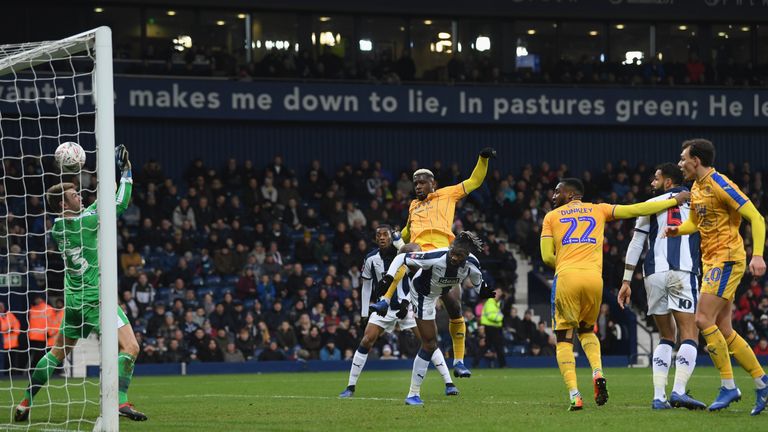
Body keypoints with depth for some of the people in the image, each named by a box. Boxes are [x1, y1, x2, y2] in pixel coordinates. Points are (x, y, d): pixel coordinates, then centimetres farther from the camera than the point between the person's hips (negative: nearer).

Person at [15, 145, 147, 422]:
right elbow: (120, 204, -12)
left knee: (57, 353, 19)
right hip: (95, 297, -8)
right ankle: (121, 401, -26)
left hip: (73, 297, 8)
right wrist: (126, 173, -1)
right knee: (130, 348, -12)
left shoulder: (57, 228, 7)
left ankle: (25, 403, 19)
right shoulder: (85, 222, -15)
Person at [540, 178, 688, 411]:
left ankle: (574, 395, -10)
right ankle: (597, 373, -3)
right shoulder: (598, 210, 18)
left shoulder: (551, 217, 14)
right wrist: (675, 201, 22)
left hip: (566, 277, -2)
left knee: (564, 338, 6)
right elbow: (636, 209, 15)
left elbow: (547, 257, 6)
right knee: (587, 330, 25)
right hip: (594, 278, 2)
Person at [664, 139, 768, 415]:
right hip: (711, 261, 9)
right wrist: (677, 230, 6)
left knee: (704, 319, -15)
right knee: (723, 329, 6)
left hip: (727, 259, -9)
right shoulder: (696, 188, 13)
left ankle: (728, 386, -9)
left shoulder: (720, 185, -15)